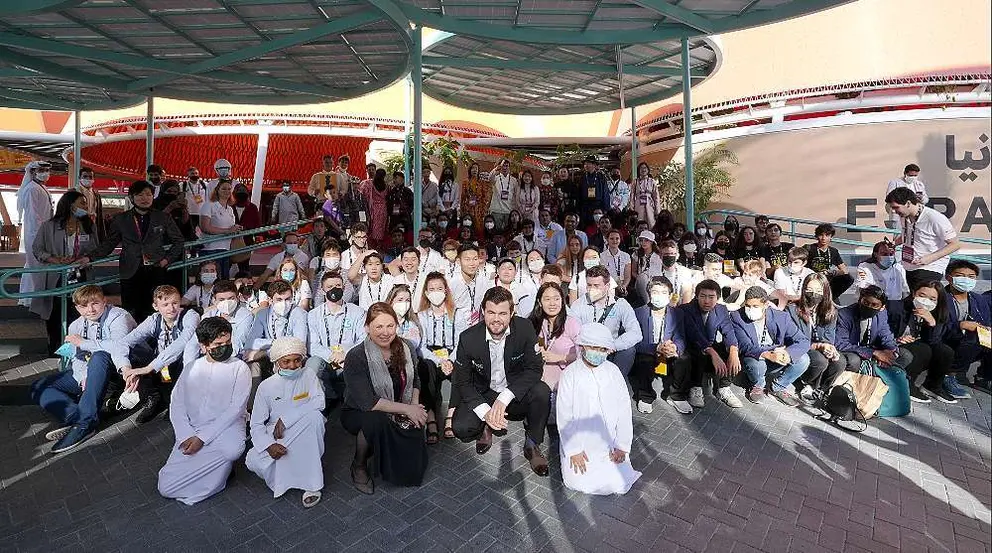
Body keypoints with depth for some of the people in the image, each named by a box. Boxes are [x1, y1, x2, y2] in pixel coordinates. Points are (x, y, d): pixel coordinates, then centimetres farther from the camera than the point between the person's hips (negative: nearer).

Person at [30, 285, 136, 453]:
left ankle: (85, 422, -37)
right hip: (86, 372, 7)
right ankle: (76, 417, -27)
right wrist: (83, 378, -18)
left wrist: (83, 343, -21)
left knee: (99, 357, -38)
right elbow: (75, 358, 2)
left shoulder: (118, 317, -15)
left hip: (115, 371, -7)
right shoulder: (76, 326, 7)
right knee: (38, 387, -3)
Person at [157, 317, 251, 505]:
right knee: (166, 488, -9)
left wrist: (202, 438, -17)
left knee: (233, 449, -37)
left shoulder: (240, 368, -3)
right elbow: (176, 405, 5)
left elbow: (235, 409, -10)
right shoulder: (192, 368, 9)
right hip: (192, 433, 4)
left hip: (225, 427, -3)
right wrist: (187, 437, -12)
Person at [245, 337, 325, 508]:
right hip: (275, 438, 1)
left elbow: (319, 402, -20)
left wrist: (285, 419, -24)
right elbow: (256, 424, -5)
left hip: (305, 437, -1)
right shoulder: (266, 386, -4)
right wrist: (269, 445, -25)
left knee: (314, 416, -32)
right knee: (252, 461, -26)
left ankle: (311, 481, -24)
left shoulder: (308, 376, -5)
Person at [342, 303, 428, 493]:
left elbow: (415, 380, 11)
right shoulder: (356, 357, -22)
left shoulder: (406, 349, -6)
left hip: (397, 416, 4)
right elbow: (367, 402, -28)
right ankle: (359, 466, -8)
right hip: (358, 414, -4)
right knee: (375, 419, -38)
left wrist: (415, 404, -7)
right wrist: (406, 408, -25)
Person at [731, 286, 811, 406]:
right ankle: (757, 386, 2)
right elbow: (745, 346, -25)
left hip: (777, 361, 3)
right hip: (754, 359, -3)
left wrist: (787, 353, -37)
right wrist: (769, 355, -43)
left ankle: (778, 387, 4)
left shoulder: (781, 317, -10)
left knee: (803, 359, -22)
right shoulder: (737, 317, -17)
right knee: (755, 364, -36)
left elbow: (803, 341, -15)